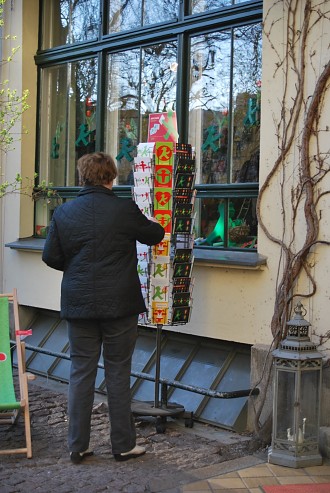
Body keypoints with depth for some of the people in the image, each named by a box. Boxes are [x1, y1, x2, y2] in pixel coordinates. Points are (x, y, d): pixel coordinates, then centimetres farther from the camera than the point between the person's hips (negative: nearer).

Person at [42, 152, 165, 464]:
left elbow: (50, 256, 3)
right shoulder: (125, 210, -10)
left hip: (78, 304, 3)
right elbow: (155, 235, 6)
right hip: (119, 305, -2)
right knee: (118, 373, 7)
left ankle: (77, 446, 17)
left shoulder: (63, 213, -2)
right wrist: (155, 225, 29)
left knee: (81, 372, 11)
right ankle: (123, 445, 16)